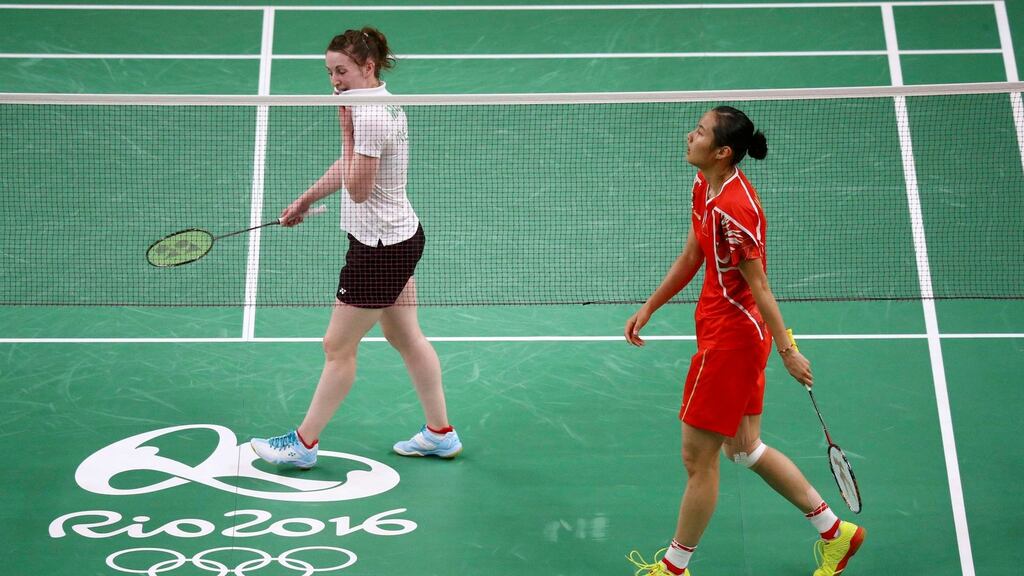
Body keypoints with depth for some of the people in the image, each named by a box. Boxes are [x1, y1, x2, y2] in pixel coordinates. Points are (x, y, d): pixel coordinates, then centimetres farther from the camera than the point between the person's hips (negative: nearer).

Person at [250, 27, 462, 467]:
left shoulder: (370, 116, -24)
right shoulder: (382, 103, 7)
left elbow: (358, 189, -21)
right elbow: (350, 167, 20)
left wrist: (346, 129, -20)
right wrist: (305, 200, 27)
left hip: (380, 249, -10)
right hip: (399, 237, 10)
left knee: (338, 347, 3)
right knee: (406, 338, 18)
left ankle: (304, 443, 16)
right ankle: (440, 433, 28)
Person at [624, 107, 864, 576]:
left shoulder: (734, 209, -26)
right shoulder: (704, 186, 4)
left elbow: (758, 287, -21)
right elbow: (691, 258, 15)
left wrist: (787, 350, -14)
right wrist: (648, 309, 19)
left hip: (732, 336, -10)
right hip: (719, 326, 10)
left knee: (697, 458, 5)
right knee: (743, 448, 20)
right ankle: (833, 531, 33)